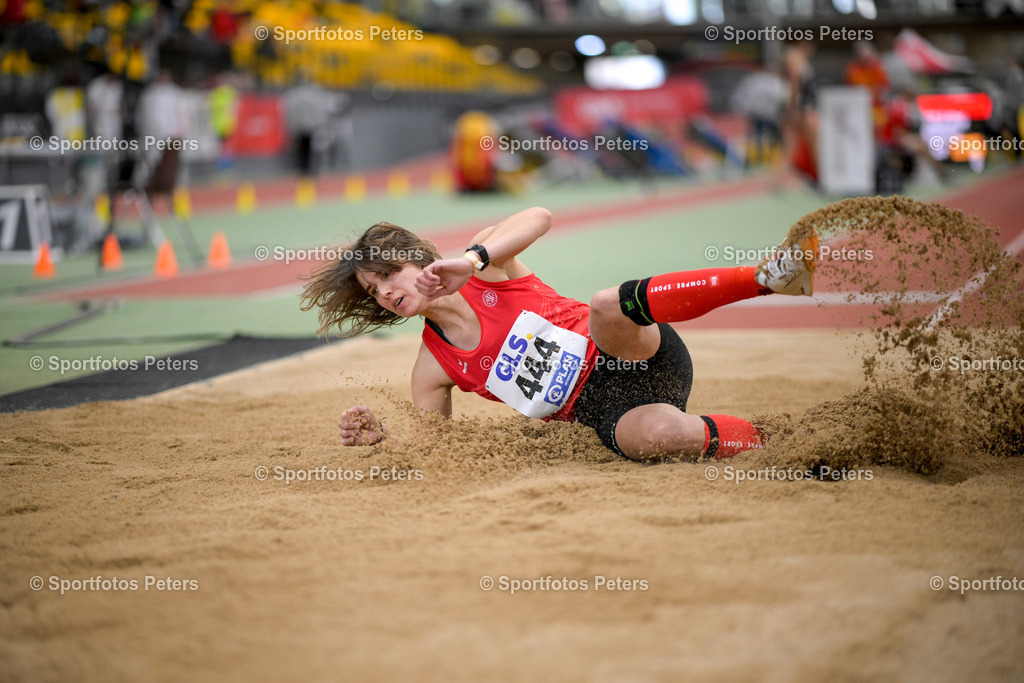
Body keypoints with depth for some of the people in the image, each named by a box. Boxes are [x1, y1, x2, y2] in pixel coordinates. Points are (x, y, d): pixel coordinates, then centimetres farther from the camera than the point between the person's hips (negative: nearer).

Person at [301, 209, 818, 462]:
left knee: (607, 306, -38)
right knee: (653, 436, -38)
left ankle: (768, 277, -38)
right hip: (606, 413, 1)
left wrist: (473, 261, -30)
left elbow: (538, 218, -18)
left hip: (638, 359, -1)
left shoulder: (487, 261, 1)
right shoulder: (434, 368, 8)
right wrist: (378, 439, -6)